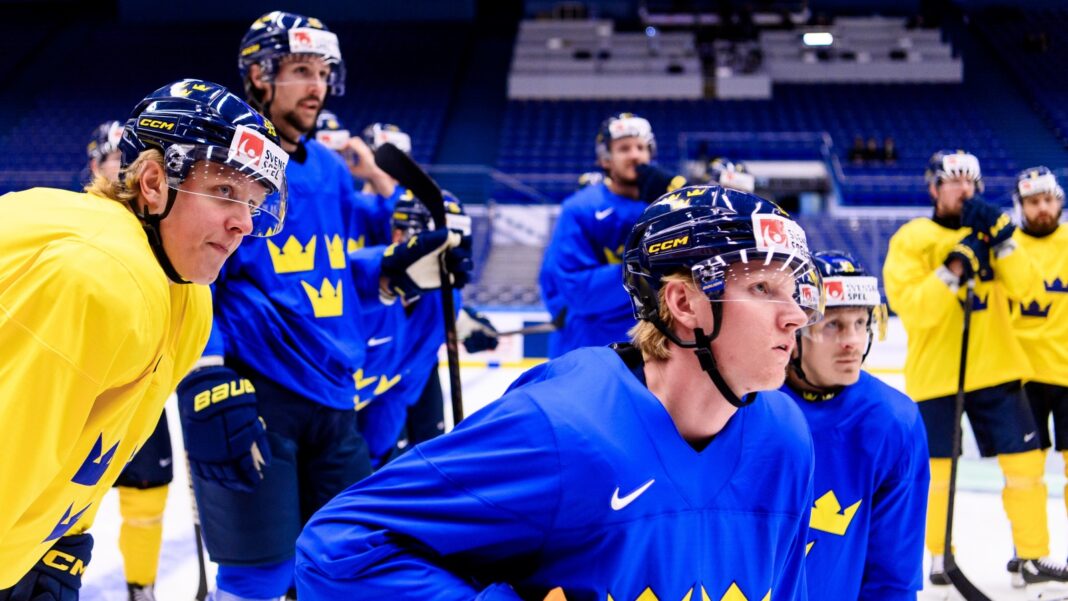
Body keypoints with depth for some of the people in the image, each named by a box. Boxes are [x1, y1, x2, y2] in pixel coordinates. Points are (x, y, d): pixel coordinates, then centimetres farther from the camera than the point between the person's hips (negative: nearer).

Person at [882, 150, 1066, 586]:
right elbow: (912, 309, -17)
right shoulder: (911, 240, -5)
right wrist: (954, 268, -25)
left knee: (1024, 461, 2)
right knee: (938, 469, 2)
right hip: (936, 374, -4)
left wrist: (1001, 238, -16)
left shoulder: (988, 231, 10)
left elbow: (1023, 287, -4)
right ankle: (939, 557, 19)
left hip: (995, 369, 4)